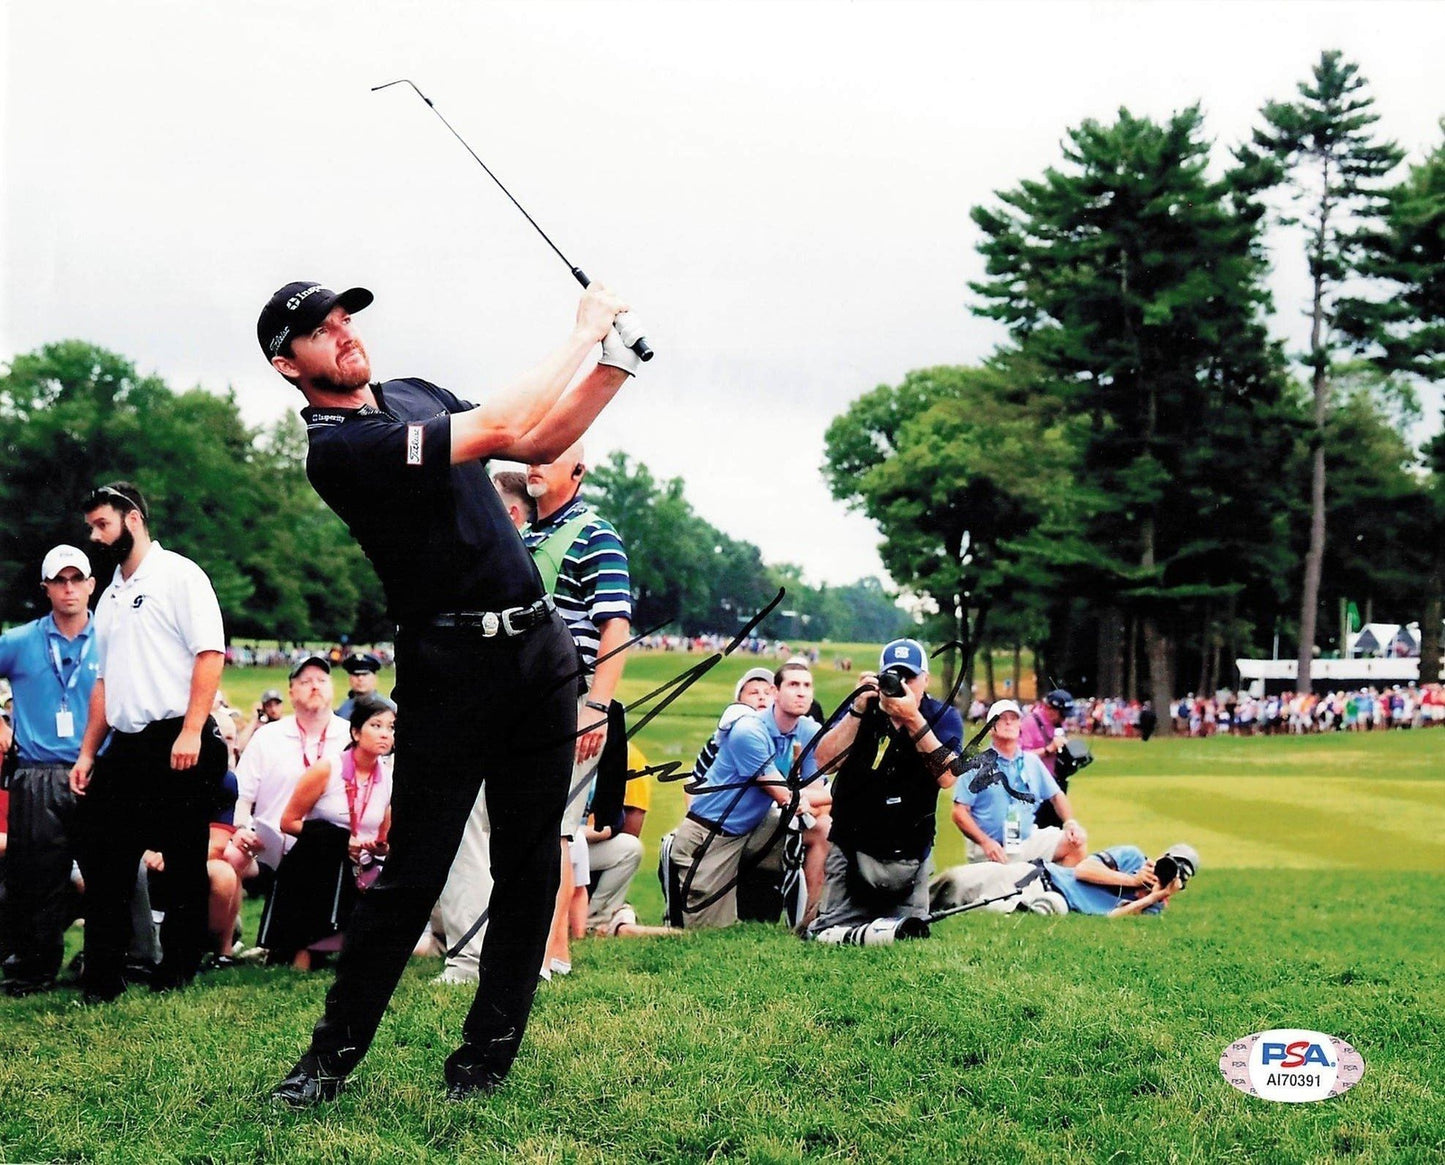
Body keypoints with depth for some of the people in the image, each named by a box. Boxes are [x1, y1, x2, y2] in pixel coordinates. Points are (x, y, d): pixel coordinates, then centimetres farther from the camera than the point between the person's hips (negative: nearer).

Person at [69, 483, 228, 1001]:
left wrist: (191, 731, -21)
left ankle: (177, 972, 11)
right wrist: (88, 753, 17)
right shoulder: (109, 597, 21)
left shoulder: (179, 575, -4)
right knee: (102, 859, 4)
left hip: (178, 744, -8)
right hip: (125, 747, 8)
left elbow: (210, 654, -13)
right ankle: (102, 978, 10)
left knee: (184, 863, 1)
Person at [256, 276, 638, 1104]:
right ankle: (335, 1052, 11)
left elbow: (539, 443, 17)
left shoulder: (414, 395, 14)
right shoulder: (337, 447, -14)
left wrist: (614, 366, 4)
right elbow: (498, 429, -20)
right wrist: (584, 332, -12)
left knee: (529, 864, 6)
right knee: (414, 870, -4)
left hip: (541, 645, 7)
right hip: (451, 668, -7)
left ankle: (491, 1048, 15)